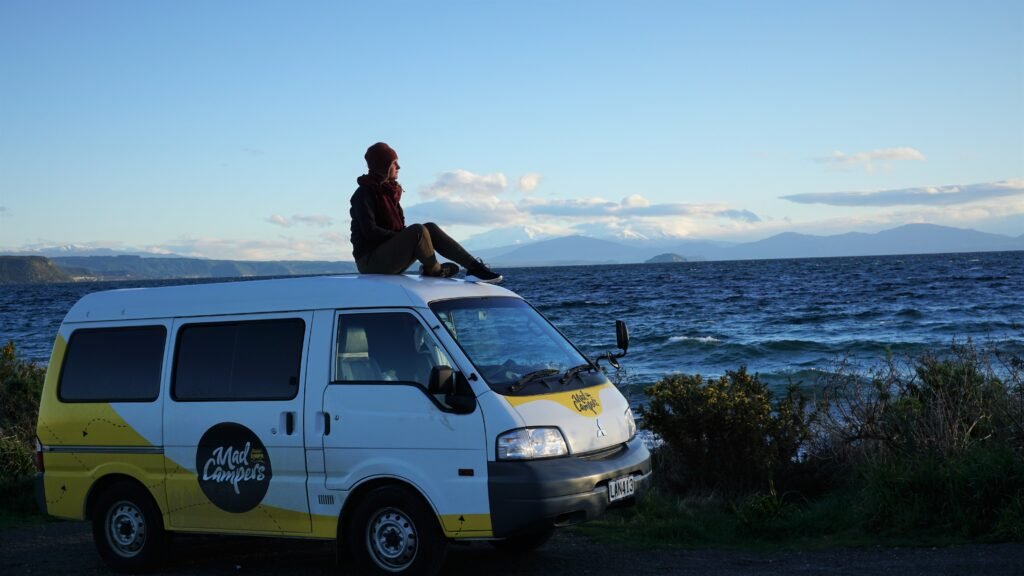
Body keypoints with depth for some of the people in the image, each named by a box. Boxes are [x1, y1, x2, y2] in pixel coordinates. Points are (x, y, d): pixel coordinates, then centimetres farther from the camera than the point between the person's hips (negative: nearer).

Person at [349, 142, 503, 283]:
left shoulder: (389, 191, 16)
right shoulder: (364, 195, -10)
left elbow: (399, 226, 18)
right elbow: (370, 231, -20)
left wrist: (405, 236, -4)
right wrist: (403, 237, -17)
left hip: (390, 256, 8)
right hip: (370, 260, -8)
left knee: (430, 228, -8)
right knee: (418, 231, -28)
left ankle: (473, 266, -17)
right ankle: (433, 270, -7)